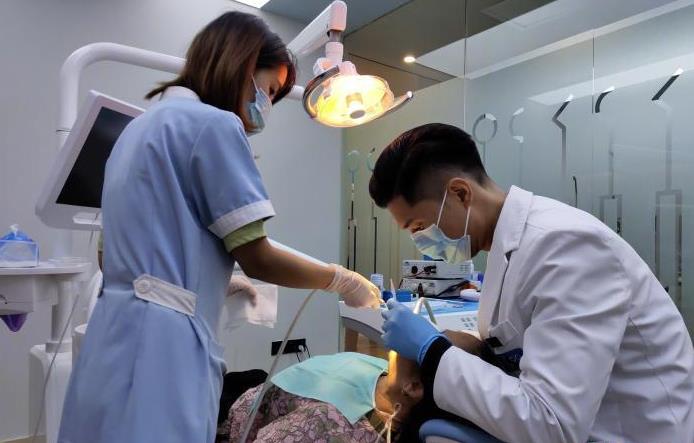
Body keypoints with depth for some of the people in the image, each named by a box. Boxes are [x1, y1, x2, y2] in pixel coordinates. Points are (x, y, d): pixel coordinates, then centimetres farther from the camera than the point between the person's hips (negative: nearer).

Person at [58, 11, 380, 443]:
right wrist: (343, 280, 3)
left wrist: (225, 286, 19)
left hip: (119, 335, 9)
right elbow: (257, 259, -12)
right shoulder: (214, 123, -10)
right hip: (160, 342, -9)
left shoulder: (142, 125, 18)